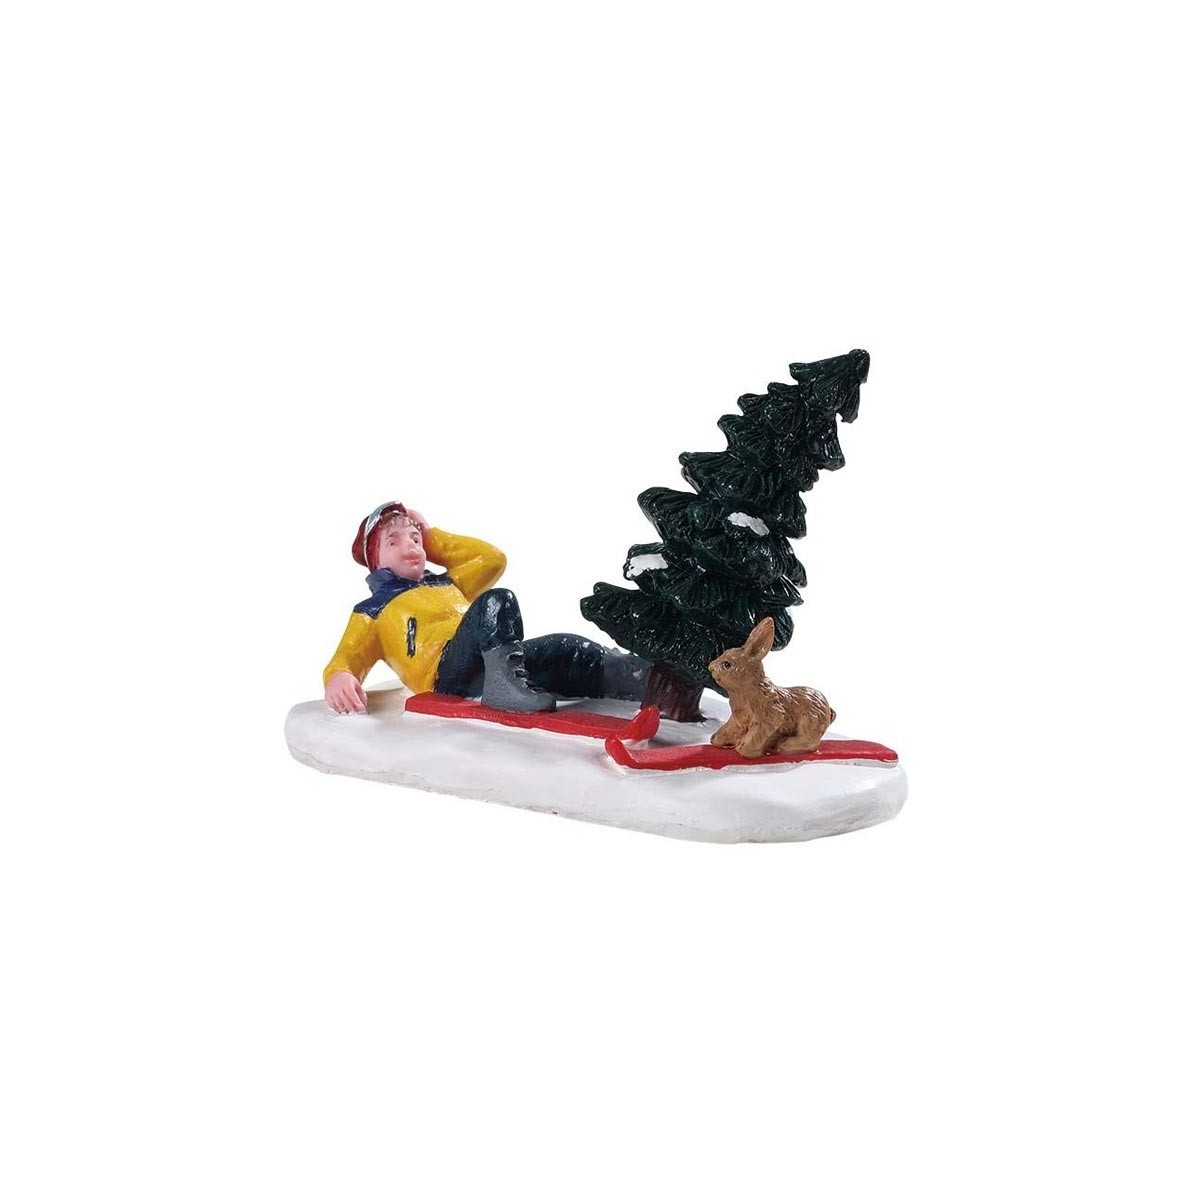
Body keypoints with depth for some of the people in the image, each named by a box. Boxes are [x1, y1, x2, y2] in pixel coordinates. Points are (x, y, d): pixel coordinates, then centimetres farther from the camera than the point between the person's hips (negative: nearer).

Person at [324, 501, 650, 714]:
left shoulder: (447, 583, 42)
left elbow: (493, 558, 38)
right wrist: (338, 678, -16)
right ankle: (506, 683, -61)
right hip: (447, 670, -5)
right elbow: (348, 657, 11)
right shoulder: (372, 610, 26)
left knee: (566, 649, -28)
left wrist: (430, 535, 41)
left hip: (501, 658, 5)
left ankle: (651, 682, -51)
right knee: (496, 602, -35)